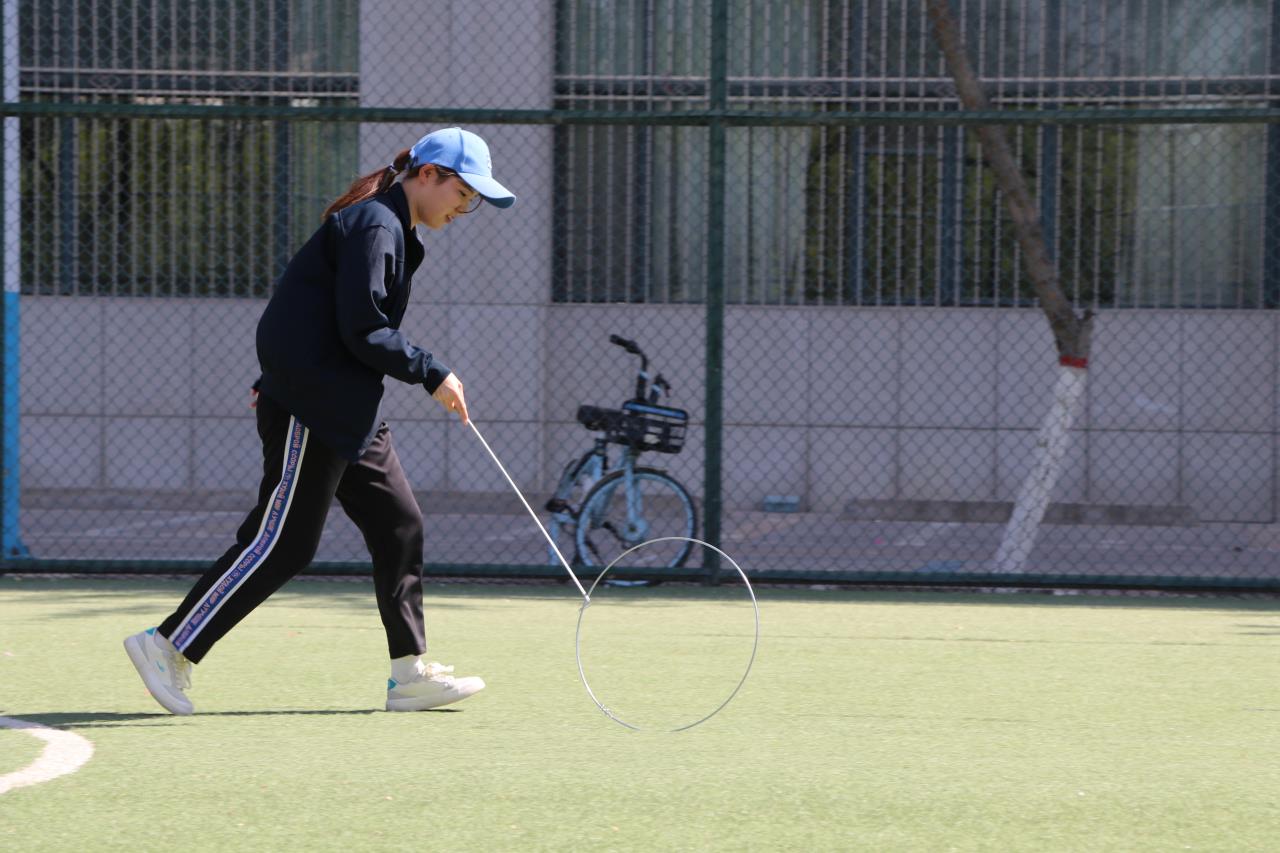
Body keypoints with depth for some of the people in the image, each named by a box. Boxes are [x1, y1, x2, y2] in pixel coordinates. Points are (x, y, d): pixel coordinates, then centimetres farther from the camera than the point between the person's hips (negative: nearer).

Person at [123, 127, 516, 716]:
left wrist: (278, 382, 25)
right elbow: (363, 332, -21)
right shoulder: (373, 225, -15)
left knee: (399, 524, 7)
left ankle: (409, 674, 9)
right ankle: (167, 647, -3)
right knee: (283, 544, -9)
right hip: (311, 408, -11)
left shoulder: (392, 229, 18)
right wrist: (433, 375, -14)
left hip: (347, 412, 11)